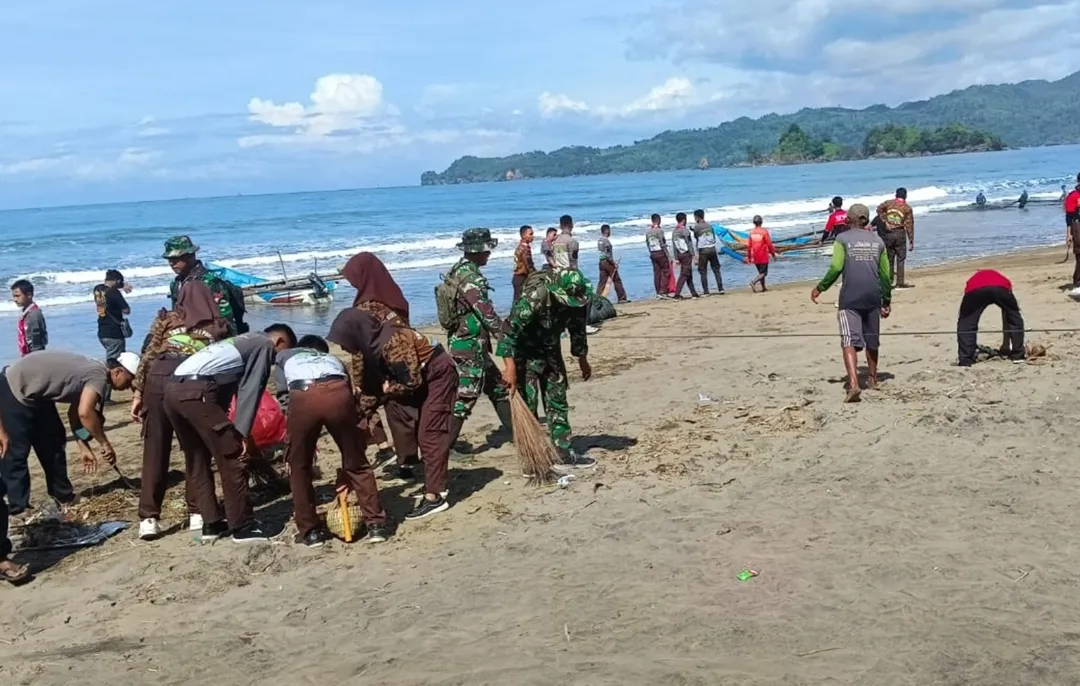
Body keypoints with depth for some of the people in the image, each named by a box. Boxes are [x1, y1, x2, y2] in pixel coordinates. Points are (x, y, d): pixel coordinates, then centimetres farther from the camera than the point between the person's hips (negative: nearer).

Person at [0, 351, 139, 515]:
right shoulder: (99, 375, -22)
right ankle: (18, 510, -1)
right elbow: (85, 413, -36)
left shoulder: (93, 372, 8)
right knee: (17, 451, -7)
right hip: (16, 390, -11)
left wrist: (84, 448, 12)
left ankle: (63, 496, 25)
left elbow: (75, 412, 15)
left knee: (53, 442, 15)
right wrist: (104, 444, -24)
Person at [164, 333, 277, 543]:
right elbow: (250, 390, 1)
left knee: (197, 461, 18)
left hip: (173, 389, 9)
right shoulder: (264, 345, 12)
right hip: (196, 391, -9)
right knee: (232, 460, 0)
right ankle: (242, 526, 5)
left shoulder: (241, 343, 34)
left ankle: (211, 523, 22)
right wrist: (243, 433, -2)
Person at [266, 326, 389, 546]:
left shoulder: (285, 355, 41)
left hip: (303, 396, -1)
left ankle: (311, 531, 25)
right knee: (357, 463, 21)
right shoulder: (334, 360, 41)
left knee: (299, 466, 21)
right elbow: (351, 410, 38)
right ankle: (376, 525, 22)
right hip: (337, 392, 2)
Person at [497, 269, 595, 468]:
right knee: (527, 406, -8)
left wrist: (582, 359, 16)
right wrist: (510, 368, -38)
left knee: (558, 403, 9)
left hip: (551, 352, 6)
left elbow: (578, 329, 6)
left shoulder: (575, 299, -12)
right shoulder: (533, 298, -33)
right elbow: (509, 332, -33)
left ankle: (565, 454, 17)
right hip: (526, 354, -6)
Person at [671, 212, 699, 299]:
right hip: (686, 254, -7)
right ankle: (677, 294, -14)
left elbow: (674, 245, 10)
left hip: (679, 254, 7)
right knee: (684, 274, -7)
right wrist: (693, 255, -10)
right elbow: (689, 244, -13)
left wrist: (676, 258, 13)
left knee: (689, 275, 13)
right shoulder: (685, 230, -11)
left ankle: (694, 293, 17)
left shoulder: (674, 231, 9)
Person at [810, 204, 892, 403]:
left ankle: (853, 384, -27)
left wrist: (820, 288, 1)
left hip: (850, 299, -4)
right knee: (871, 341, 20)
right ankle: (873, 379, 34)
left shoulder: (842, 239, 0)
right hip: (873, 298, 4)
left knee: (850, 341, -11)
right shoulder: (878, 241, 11)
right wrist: (887, 301, 19)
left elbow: (836, 268, -11)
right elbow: (885, 274, 11)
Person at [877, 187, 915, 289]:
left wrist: (885, 221, -4)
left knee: (889, 258, 10)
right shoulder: (907, 208, 0)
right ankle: (900, 282, -1)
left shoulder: (888, 203, 7)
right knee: (900, 259, 2)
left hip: (888, 233, 2)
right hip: (900, 233, -2)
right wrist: (911, 241, 0)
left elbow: (879, 208, -7)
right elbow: (909, 225, -2)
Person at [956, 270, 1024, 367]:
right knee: (1015, 318, 27)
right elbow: (1008, 316, 48)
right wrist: (1006, 345, 55)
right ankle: (1018, 355, 29)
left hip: (975, 290, 0)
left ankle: (965, 359, 11)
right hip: (1000, 288, 1)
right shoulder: (1003, 281, 45)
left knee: (965, 323, 19)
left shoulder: (972, 281, 45)